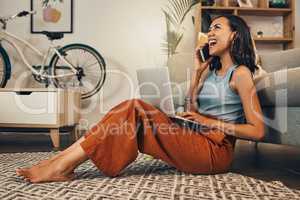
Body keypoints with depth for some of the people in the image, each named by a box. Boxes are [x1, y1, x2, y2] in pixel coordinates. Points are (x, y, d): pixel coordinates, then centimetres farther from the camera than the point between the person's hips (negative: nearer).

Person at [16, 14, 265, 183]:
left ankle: (62, 166, -19)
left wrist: (211, 122, -11)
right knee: (133, 109, -12)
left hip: (216, 151, -6)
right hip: (197, 143, 7)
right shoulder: (211, 69, 19)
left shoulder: (240, 73, -4)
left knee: (135, 110, -23)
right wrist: (197, 72, 10)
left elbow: (258, 131, -8)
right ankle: (62, 161, -14)